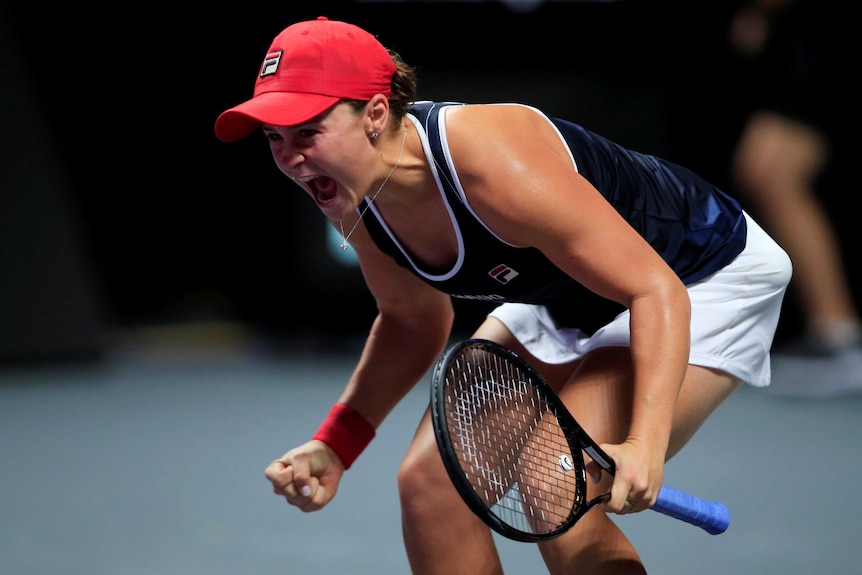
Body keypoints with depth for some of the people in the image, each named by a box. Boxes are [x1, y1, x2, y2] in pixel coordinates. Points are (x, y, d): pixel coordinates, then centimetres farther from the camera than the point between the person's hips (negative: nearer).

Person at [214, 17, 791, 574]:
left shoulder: (490, 166, -38)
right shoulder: (354, 197, -13)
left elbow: (655, 289, -34)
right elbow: (413, 320, 7)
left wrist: (645, 444, -46)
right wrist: (335, 444, -4)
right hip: (565, 302, 8)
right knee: (433, 478, -4)